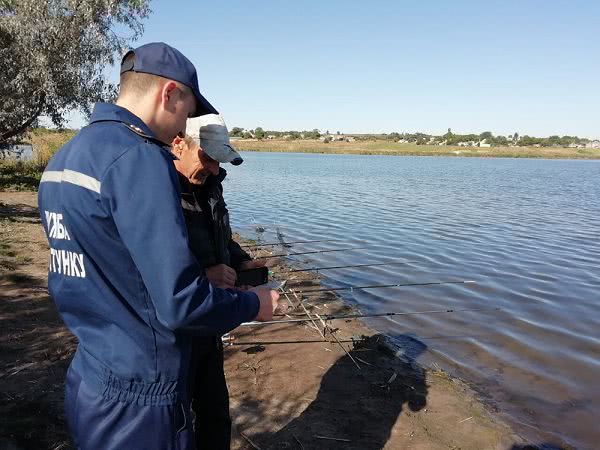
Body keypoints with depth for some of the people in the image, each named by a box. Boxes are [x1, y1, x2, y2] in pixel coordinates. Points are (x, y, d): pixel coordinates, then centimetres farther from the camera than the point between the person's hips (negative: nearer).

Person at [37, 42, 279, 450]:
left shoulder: (62, 157, 6)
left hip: (86, 383, 8)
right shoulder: (137, 158, -22)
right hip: (138, 400, -8)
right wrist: (252, 305, -7)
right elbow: (181, 304, -26)